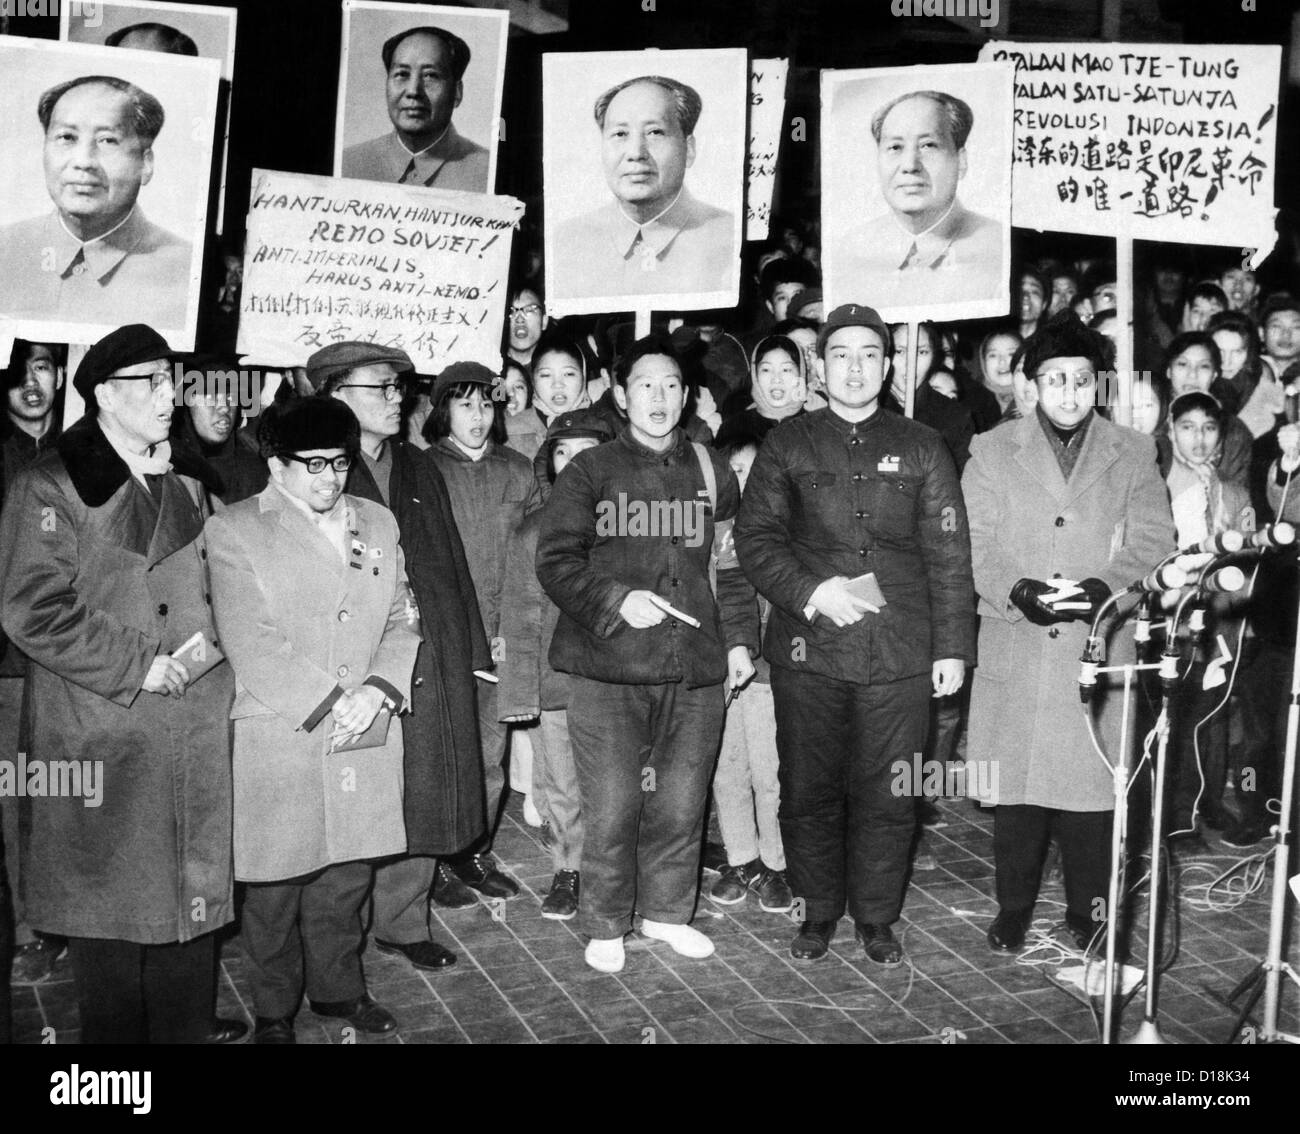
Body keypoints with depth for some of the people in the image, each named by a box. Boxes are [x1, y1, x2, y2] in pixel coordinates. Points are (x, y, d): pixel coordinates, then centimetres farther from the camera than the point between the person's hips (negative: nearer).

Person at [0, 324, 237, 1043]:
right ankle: (116, 1035, 22)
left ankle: (188, 1025, 29)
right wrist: (136, 666, -16)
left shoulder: (187, 480, 11)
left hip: (196, 727, 6)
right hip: (103, 731, -6)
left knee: (194, 882, 13)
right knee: (111, 893, 5)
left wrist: (210, 646, 5)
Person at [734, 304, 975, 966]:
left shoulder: (921, 448, 10)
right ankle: (818, 911, 26)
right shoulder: (787, 446, 8)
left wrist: (953, 646, 2)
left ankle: (876, 917, 24)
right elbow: (755, 538, 1)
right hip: (808, 649, 0)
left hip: (900, 655, 0)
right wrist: (811, 591, -14)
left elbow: (948, 557, 8)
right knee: (808, 791, 7)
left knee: (887, 795, 5)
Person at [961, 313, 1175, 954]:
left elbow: (1152, 540, 1)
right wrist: (1017, 591, -19)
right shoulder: (992, 451, 8)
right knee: (1015, 783, 3)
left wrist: (1101, 586, -18)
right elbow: (973, 543, 0)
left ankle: (1088, 912, 19)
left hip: (1096, 644, 0)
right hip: (1014, 648, 0)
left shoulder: (1132, 454, 11)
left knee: (1092, 781, 3)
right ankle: (1013, 909, 18)